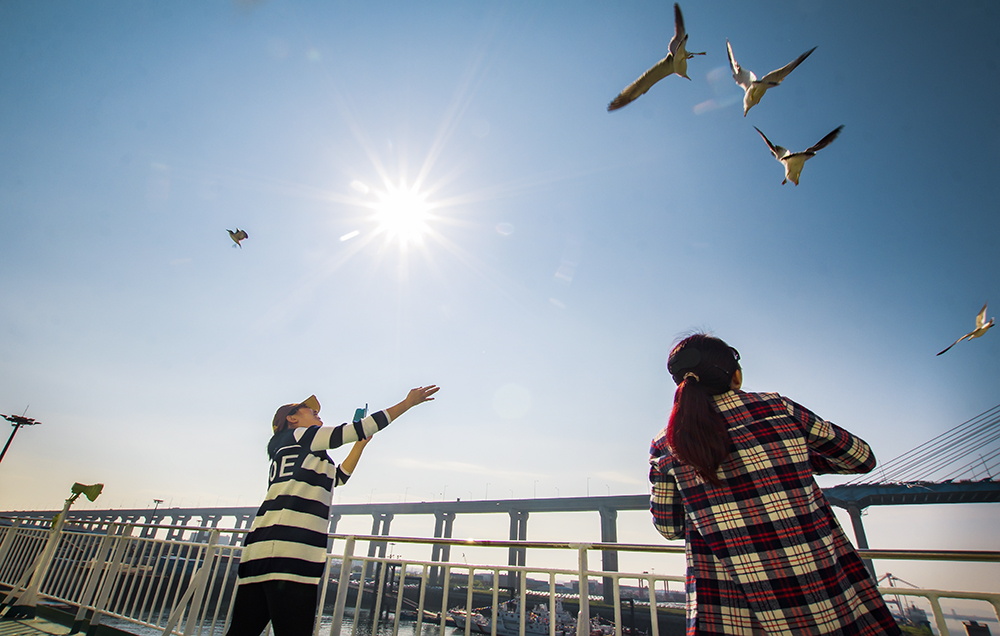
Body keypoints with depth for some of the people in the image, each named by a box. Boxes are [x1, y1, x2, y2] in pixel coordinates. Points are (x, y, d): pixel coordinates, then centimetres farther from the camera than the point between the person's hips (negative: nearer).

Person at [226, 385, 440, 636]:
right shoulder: (297, 434, 6)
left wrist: (360, 444, 32)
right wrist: (407, 403, 3)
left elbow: (340, 475, 37)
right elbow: (354, 430, -1)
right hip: (290, 551, -9)